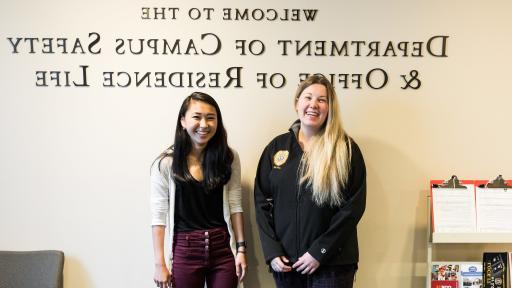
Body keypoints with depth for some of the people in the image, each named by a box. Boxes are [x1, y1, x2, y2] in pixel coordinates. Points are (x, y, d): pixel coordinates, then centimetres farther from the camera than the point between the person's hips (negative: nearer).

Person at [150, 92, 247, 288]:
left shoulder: (228, 158, 0)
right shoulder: (166, 163, -7)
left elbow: (235, 206, 3)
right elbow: (159, 215, -6)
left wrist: (241, 249, 1)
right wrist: (159, 263, -6)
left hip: (223, 249, 2)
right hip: (185, 251, -1)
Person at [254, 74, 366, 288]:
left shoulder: (347, 150, -3)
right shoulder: (277, 147, 6)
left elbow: (354, 205, -8)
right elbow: (262, 202, 5)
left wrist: (319, 252, -13)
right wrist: (272, 252, -4)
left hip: (331, 263, -2)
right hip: (284, 262, 3)